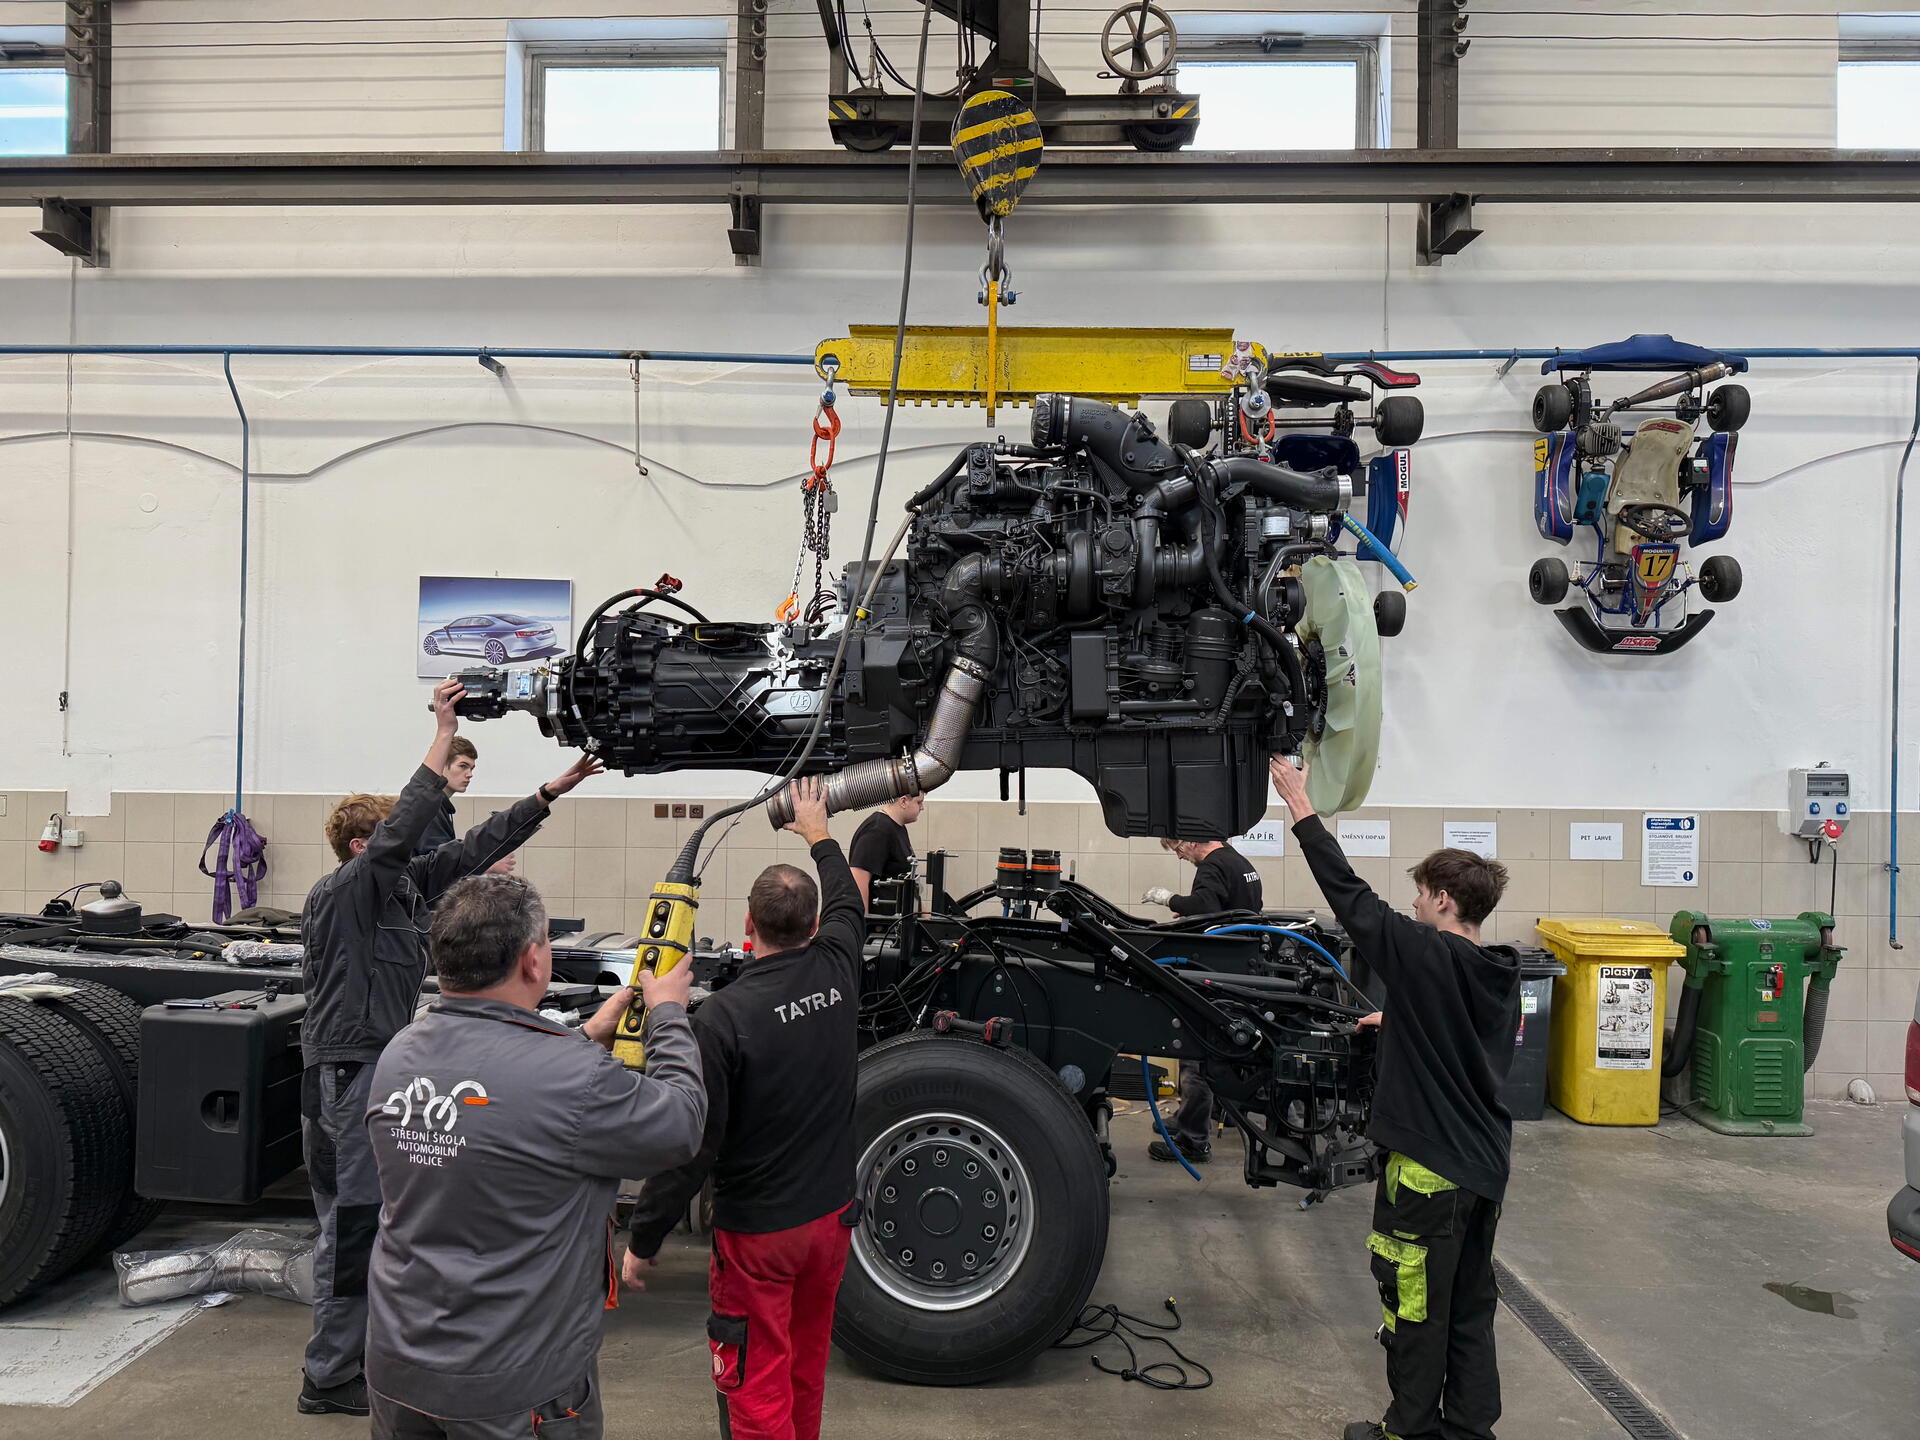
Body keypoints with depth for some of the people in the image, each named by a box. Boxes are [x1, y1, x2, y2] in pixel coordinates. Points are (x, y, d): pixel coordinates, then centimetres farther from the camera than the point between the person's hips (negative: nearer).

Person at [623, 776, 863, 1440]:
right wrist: (818, 834, 33)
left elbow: (691, 1145, -21)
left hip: (757, 1233, -6)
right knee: (807, 1369, 24)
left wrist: (642, 1241, -8)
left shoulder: (722, 1016, -23)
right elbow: (847, 901, 16)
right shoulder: (835, 969, -7)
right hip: (832, 1213, 6)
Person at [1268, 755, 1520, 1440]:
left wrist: (1300, 806, -14)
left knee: (1415, 1306, 7)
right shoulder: (1501, 975, 4)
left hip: (1429, 1165, -8)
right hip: (1483, 1162, 8)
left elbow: (1350, 895, -18)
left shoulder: (1425, 956, -20)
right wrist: (1398, 1023, 29)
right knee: (1470, 1303, 18)